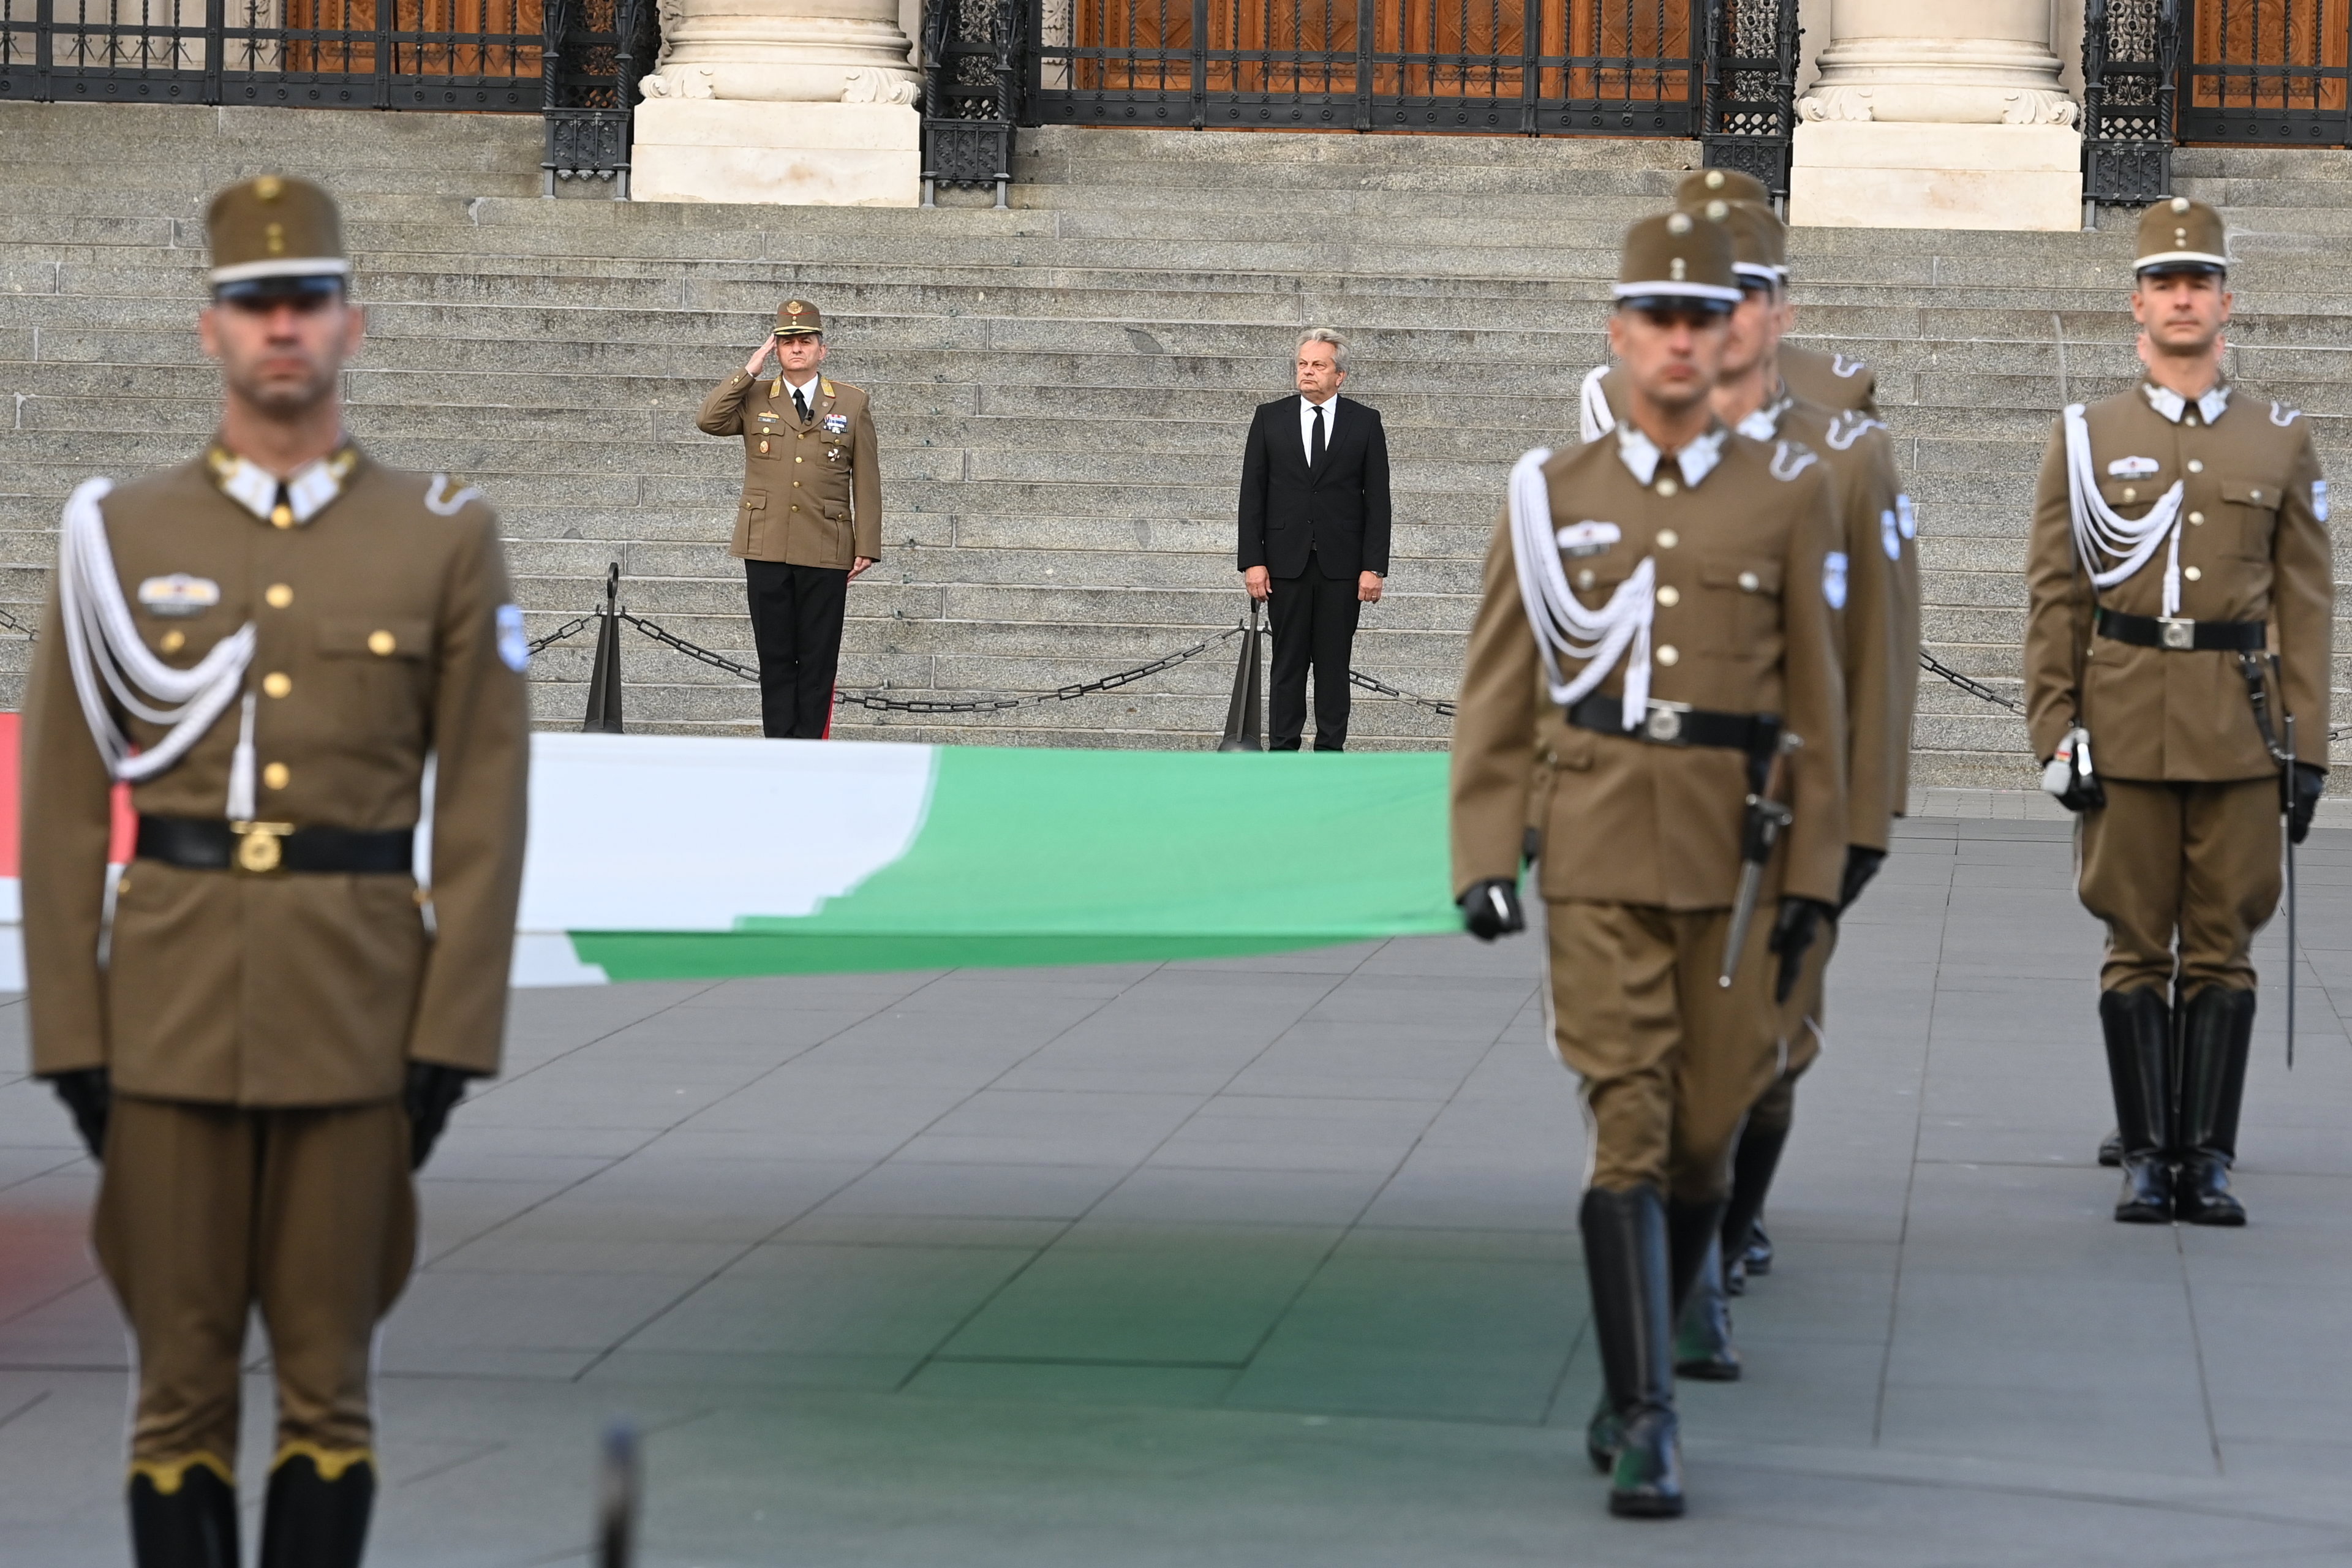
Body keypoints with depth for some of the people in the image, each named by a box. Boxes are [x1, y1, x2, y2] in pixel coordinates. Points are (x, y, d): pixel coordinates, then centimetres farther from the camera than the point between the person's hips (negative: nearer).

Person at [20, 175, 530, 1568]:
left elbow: (486, 809, 0)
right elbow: (63, 805, 3)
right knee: (183, 1379, 4)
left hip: (356, 1011, 0)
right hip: (170, 1011, 0)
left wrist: (451, 1037, -6)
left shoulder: (446, 538, 2)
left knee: (329, 1381, 5)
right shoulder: (120, 535, 3)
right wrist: (69, 1035, -2)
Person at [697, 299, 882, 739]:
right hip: (767, 549, 1)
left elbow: (866, 481, 7)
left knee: (818, 660, 1)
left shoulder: (852, 404, 8)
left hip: (826, 553, -1)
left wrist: (867, 547, 1)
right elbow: (709, 420, -9)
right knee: (776, 658, 2)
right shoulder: (754, 399, 9)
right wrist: (750, 370, -6)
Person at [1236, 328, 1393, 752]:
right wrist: (1253, 561, -3)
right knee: (1288, 661, 3)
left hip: (1341, 564, -1)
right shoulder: (1270, 418, 6)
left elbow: (1378, 499, 2)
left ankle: (1330, 749, 8)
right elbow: (1252, 493, 5)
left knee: (1334, 662, 3)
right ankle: (1282, 750, 7)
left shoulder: (1365, 423, 4)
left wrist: (1374, 567, -5)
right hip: (1287, 563, 1)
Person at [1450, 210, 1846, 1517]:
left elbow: (1819, 703, 4)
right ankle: (1645, 1426, -11)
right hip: (1599, 857, -1)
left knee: (1706, 1132, 7)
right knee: (1629, 1129, -10)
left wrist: (1814, 876, -1)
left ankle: (1634, 1380, 30)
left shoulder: (1791, 494, 3)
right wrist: (1484, 857, -3)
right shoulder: (1551, 496, 4)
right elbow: (1498, 695, 5)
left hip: (1736, 859, 1)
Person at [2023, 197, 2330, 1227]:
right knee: (2137, 946, 2)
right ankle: (2147, 1155, 7)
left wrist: (2307, 746, 2)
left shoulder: (2281, 440, 7)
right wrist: (2055, 734, -3)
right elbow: (2054, 599, 4)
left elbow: (2306, 603, 7)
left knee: (2222, 947, 2)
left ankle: (2209, 1159, 6)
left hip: (2240, 729, 1)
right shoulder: (2088, 439, 5)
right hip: (2125, 730, -1)